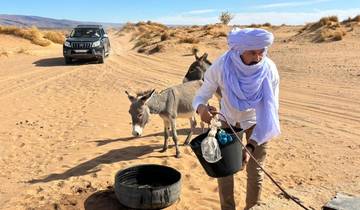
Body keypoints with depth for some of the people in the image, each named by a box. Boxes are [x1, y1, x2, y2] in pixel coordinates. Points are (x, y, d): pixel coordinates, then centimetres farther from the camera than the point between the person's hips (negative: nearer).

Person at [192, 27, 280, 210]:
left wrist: (251, 146, -35)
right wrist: (201, 108, -47)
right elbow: (201, 96, -21)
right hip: (228, 119, 1)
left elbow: (269, 111, -26)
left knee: (254, 171, 5)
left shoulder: (269, 70, -29)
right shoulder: (221, 66, -31)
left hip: (256, 123, 0)